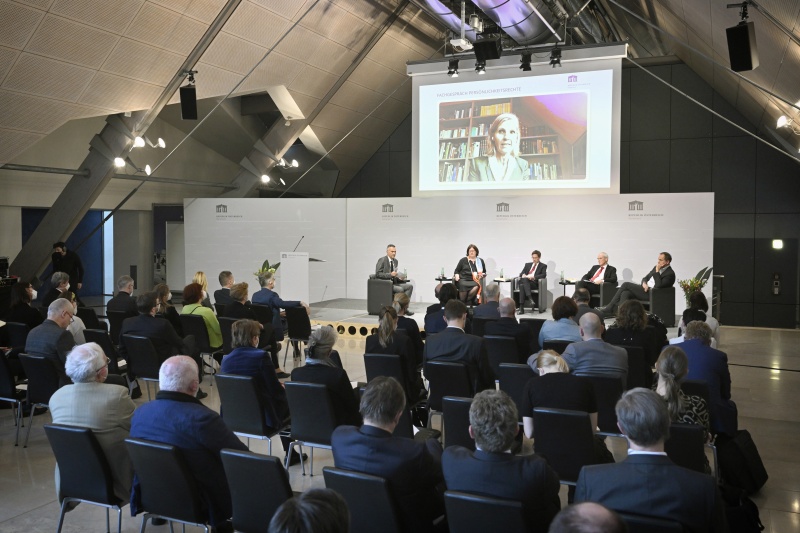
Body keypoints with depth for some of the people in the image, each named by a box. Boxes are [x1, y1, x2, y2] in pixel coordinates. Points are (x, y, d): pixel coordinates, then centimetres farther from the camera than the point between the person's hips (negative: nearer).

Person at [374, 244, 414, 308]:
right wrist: (390, 274, -24)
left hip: (393, 282, 8)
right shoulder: (382, 260, -9)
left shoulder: (395, 261, 14)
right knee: (400, 289, -30)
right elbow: (377, 274, -16)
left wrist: (399, 277, 1)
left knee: (410, 286, -11)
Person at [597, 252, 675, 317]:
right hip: (644, 289, 9)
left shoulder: (670, 274, -9)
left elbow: (658, 286, -22)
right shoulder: (656, 267, 18)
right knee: (625, 293, -19)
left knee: (626, 284, -16)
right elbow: (645, 278, 23)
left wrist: (657, 271, -17)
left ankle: (609, 308, -10)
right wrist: (644, 284, -1)